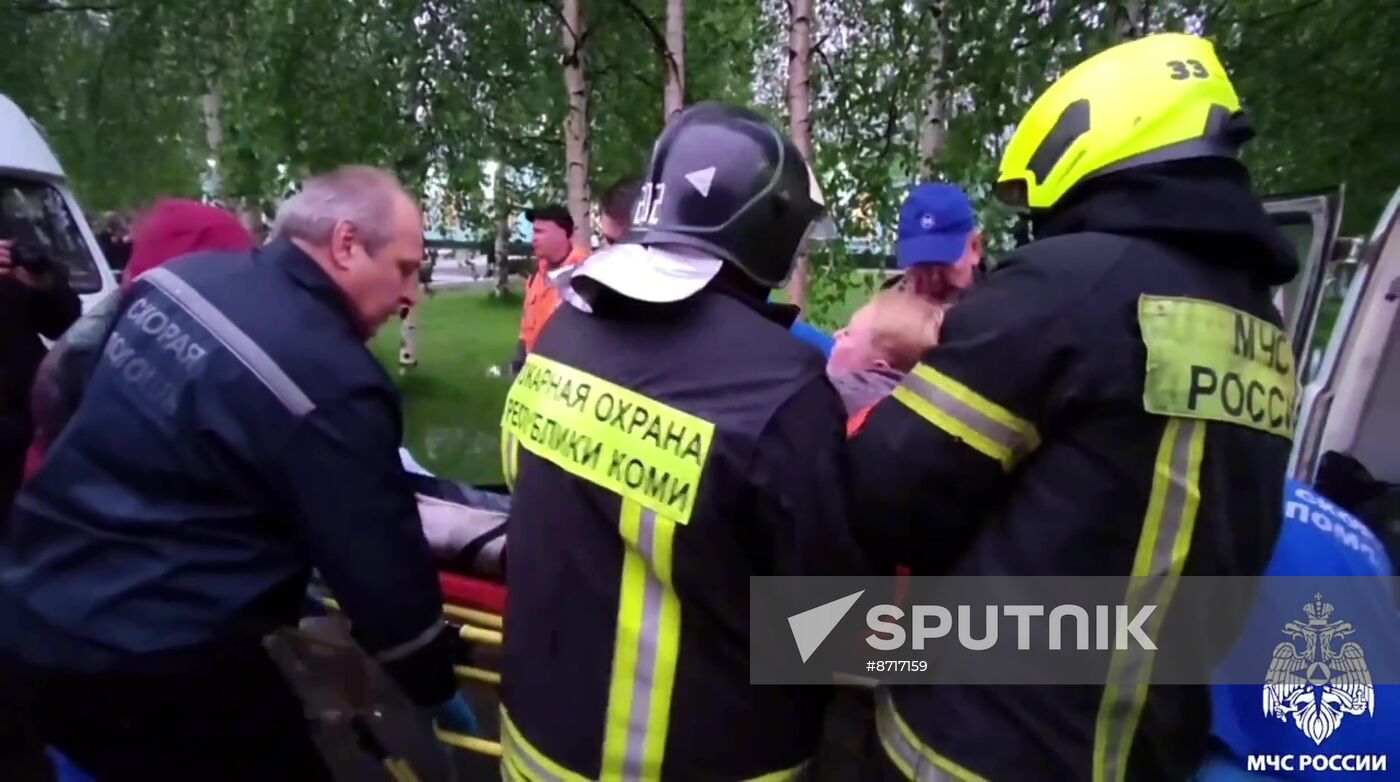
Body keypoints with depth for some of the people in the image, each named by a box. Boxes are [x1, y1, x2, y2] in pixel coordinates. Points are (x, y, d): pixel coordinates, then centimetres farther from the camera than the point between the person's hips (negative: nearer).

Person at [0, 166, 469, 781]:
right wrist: (436, 688, 1)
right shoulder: (331, 383, -24)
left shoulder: (179, 278, 0)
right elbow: (382, 567, -17)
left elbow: (61, 395, 16)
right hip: (152, 665, -8)